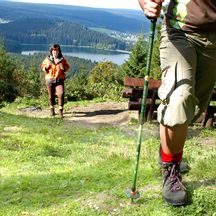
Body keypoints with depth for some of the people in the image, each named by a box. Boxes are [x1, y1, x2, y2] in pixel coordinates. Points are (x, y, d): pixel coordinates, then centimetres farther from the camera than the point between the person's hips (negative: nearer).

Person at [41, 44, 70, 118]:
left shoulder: (62, 59, -1)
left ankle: (60, 110, -10)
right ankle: (52, 109, 31)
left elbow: (67, 67, 9)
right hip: (50, 80, 1)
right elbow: (43, 66, 10)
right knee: (51, 95, 10)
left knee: (61, 94, -19)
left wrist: (63, 68, -13)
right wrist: (46, 67, -12)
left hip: (60, 80, -1)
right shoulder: (47, 59, 0)